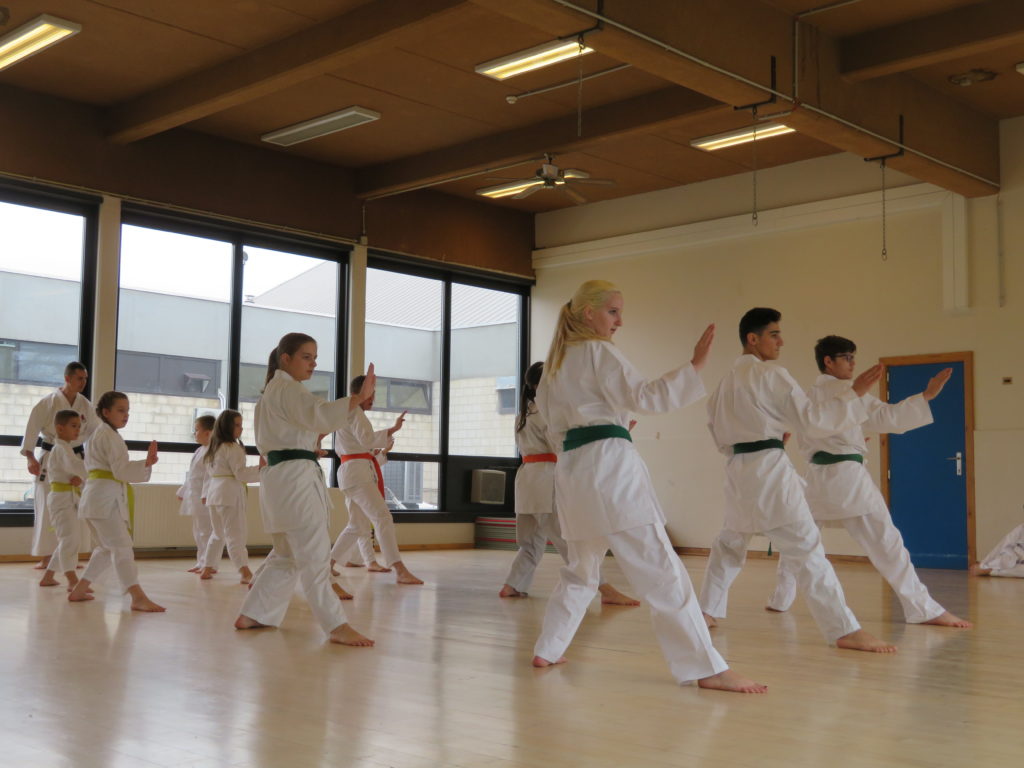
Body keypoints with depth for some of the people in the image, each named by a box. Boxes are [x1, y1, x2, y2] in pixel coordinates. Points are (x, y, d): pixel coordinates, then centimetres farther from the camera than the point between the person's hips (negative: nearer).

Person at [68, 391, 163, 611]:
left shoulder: (100, 434, 21)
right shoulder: (108, 435, -10)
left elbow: (116, 469, 18)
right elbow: (121, 469, -18)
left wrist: (146, 462, 6)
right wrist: (146, 463, -22)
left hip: (100, 496, 10)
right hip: (104, 496, -10)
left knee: (108, 548, 19)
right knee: (122, 546, -17)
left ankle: (79, 591, 24)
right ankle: (138, 597, -24)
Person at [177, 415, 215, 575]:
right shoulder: (200, 451, 17)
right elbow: (191, 475, 24)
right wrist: (183, 491, 24)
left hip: (204, 497, -10)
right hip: (194, 496, 10)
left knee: (206, 531, -7)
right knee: (198, 531, 15)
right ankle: (201, 562, 22)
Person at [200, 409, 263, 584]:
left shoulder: (213, 448, 17)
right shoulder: (232, 448, -11)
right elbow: (240, 473, -17)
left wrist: (206, 494, 26)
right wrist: (259, 468, -20)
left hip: (214, 492, 9)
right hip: (230, 492, -9)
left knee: (218, 533, 20)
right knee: (235, 533, -14)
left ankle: (207, 568, 25)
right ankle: (244, 571, -22)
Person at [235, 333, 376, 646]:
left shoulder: (272, 391, 21)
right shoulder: (289, 389, -10)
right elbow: (319, 414, -29)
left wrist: (310, 442, 14)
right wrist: (359, 397, -39)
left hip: (278, 476, 10)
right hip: (295, 476, -10)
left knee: (286, 555, 18)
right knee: (314, 557, -11)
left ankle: (251, 616, 22)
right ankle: (337, 626, -10)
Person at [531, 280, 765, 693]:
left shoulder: (556, 362, 20)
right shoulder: (600, 352, -4)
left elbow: (546, 407, 30)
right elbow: (644, 396, -14)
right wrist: (694, 365, -18)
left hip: (570, 469, 8)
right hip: (609, 464, -8)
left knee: (581, 569, 24)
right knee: (662, 571, -11)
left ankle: (547, 651, 26)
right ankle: (707, 669, -13)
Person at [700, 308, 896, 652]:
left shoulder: (728, 379, 16)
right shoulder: (771, 374, -8)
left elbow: (715, 425, 24)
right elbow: (811, 419, -12)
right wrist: (855, 392, -10)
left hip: (738, 470, 8)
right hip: (769, 469, -8)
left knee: (728, 543, 26)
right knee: (809, 550, -11)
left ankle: (707, 611, 30)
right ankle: (845, 631, -15)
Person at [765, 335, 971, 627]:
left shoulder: (808, 397, 14)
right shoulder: (848, 391, -5)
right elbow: (887, 416, -13)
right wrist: (927, 395, -14)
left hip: (817, 477, 6)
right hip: (848, 477, -6)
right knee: (887, 544, -7)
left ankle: (780, 599, 25)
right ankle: (924, 609, -9)